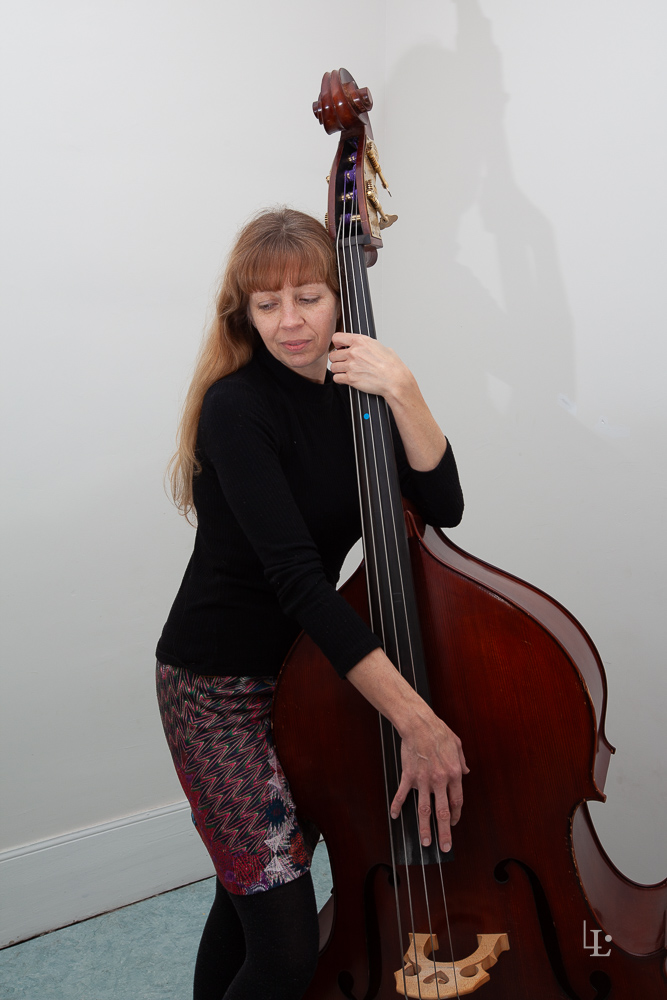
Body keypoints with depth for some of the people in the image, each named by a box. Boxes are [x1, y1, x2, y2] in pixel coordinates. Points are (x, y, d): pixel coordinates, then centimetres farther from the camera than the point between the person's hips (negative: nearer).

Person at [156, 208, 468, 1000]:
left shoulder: (351, 393, 1)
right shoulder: (237, 407, -19)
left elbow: (442, 508, -9)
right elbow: (296, 574, -29)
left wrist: (404, 396, -23)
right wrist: (415, 719, -34)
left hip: (303, 666, 7)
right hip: (219, 687, -6)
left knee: (247, 896, 22)